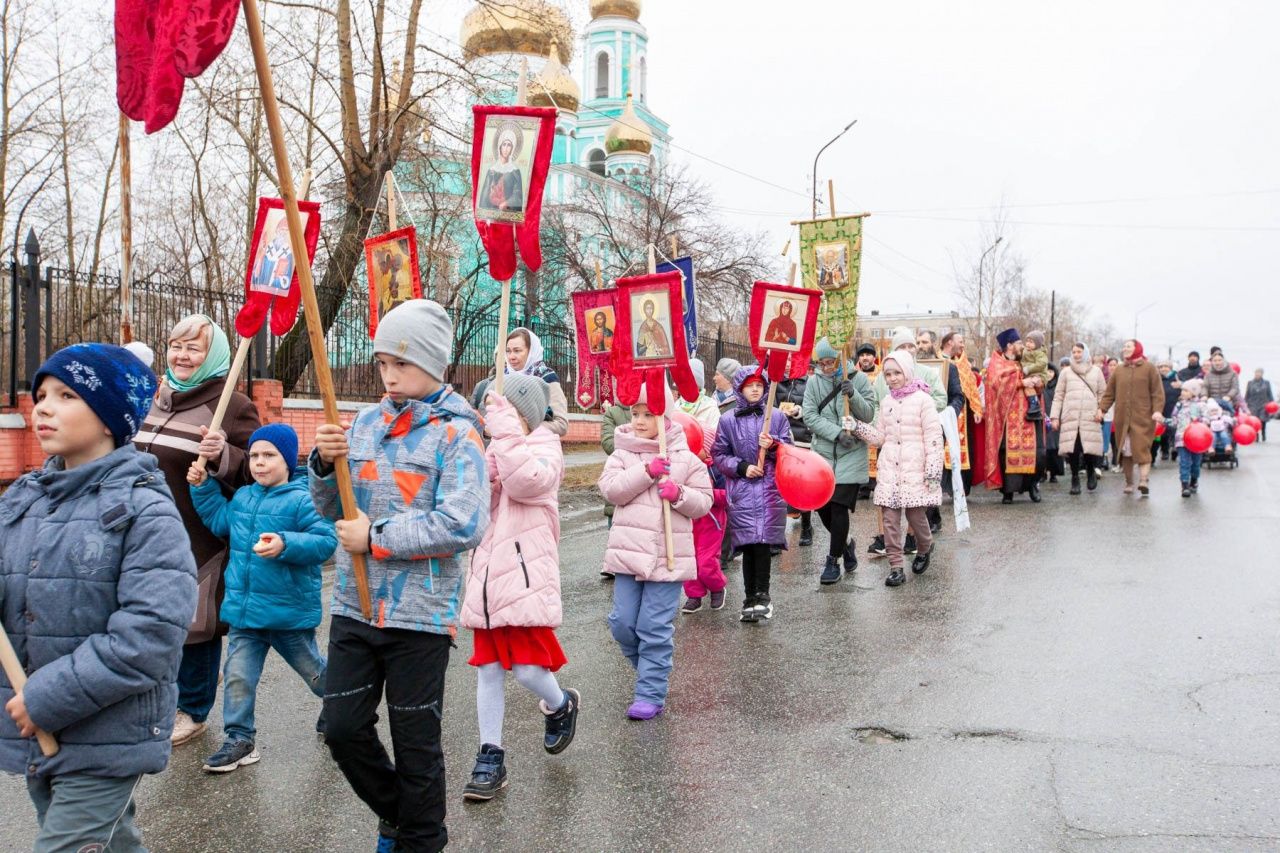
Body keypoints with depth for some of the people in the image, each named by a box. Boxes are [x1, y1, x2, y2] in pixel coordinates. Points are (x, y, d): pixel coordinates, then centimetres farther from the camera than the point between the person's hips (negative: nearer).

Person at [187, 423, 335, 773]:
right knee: (238, 676, 1)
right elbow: (220, 521, 26)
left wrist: (286, 545, -34)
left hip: (290, 613, -5)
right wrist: (203, 487, 16)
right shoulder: (243, 496, 7)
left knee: (312, 670, 16)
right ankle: (239, 739, 13)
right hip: (244, 610, 5)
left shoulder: (302, 499, -15)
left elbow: (326, 541, -23)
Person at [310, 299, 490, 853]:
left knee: (415, 743, 7)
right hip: (354, 604, 5)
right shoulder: (367, 422, 8)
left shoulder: (455, 434, -9)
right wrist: (324, 464, -8)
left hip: (419, 614, -5)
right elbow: (331, 509, 12)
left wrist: (377, 537, -18)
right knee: (343, 728, 9)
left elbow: (464, 525, -22)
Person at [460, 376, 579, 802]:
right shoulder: (492, 453, 15)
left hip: (525, 579, -6)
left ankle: (561, 705, 26)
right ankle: (490, 757, 20)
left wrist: (506, 429, -23)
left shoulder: (544, 449, -4)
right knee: (488, 668, 9)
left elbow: (527, 480, -26)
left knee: (527, 666, -8)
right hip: (486, 579, 6)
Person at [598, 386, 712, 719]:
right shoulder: (622, 454, 6)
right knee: (622, 623, 6)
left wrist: (680, 495, -15)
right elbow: (610, 489, -10)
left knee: (655, 629, -1)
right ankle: (653, 670, 31)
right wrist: (646, 472, -18)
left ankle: (651, 694, 10)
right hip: (629, 552, 2)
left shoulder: (685, 458, 3)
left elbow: (704, 502, 4)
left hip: (669, 555, -2)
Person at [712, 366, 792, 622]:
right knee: (748, 543, -1)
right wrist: (741, 467, -7)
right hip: (741, 490, 0)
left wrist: (773, 446, -12)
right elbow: (718, 455, 7)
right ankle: (752, 597, 10)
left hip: (770, 488, 0)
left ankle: (760, 596, 3)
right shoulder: (728, 421, 5)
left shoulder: (777, 417, 7)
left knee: (763, 542, -8)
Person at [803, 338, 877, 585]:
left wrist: (853, 395, -22)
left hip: (851, 454, -3)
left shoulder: (858, 379, -2)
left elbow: (869, 414, -4)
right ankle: (846, 543, 34)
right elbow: (810, 416, -6)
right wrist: (837, 433, -17)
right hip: (823, 453, 3)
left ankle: (834, 560, 7)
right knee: (821, 505, 6)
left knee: (838, 506, -7)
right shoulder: (814, 382, 2)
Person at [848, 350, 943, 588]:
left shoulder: (922, 399, -6)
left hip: (915, 468, -5)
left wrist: (933, 470, -12)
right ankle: (896, 567, 5)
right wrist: (857, 426, -1)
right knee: (890, 517, 0)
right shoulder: (886, 402, 12)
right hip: (889, 469, 5)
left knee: (915, 514, 1)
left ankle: (925, 549, 33)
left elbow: (933, 437, -8)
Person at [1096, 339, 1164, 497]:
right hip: (1122, 419, 4)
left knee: (1142, 449, -12)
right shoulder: (1119, 370, 13)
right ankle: (1128, 483, 16)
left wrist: (1157, 410, -16)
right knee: (1125, 452, 8)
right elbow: (1109, 393, 11)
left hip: (1143, 419, -4)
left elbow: (1158, 392, -3)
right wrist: (1101, 408, -2)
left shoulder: (1149, 368, 3)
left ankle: (1143, 481, -17)